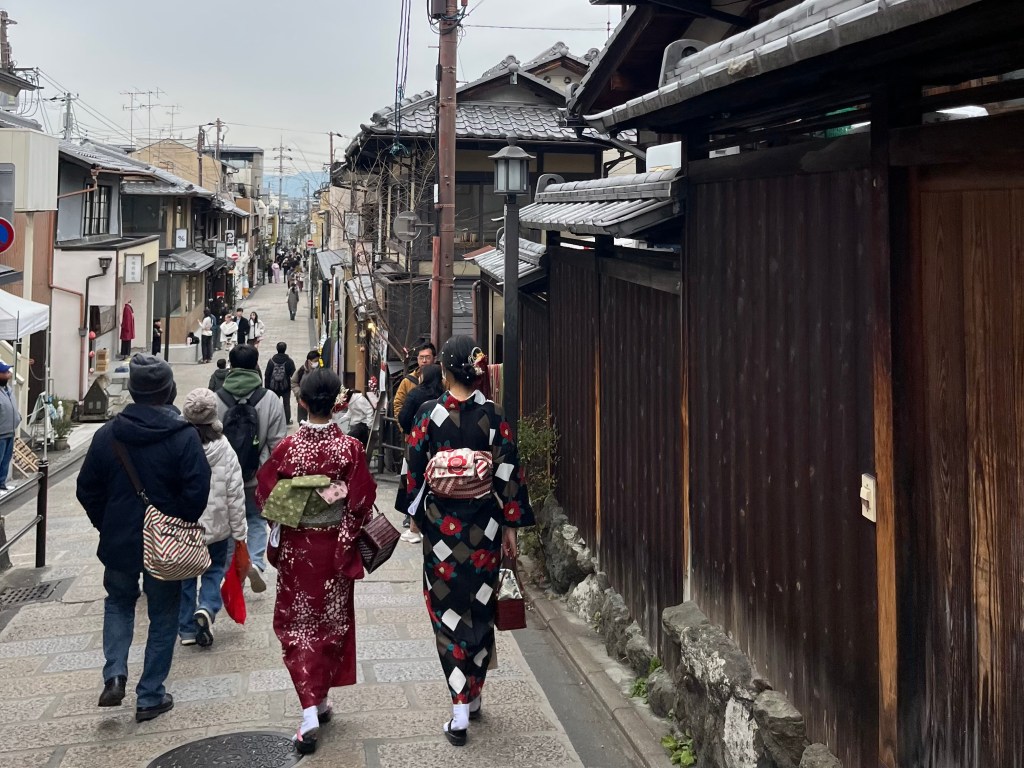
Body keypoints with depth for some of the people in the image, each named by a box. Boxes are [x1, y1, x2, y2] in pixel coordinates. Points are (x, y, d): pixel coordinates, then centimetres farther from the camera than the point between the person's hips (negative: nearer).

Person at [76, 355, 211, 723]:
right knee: (163, 617, 13)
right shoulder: (184, 436, -15)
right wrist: (181, 527, -2)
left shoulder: (108, 433, -4)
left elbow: (87, 489, 2)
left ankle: (115, 673, 7)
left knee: (118, 602, 26)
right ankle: (150, 697, 17)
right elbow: (197, 492, -19)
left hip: (119, 541, 3)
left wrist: (107, 526, 14)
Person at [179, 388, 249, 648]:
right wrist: (239, 533, 1)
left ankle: (187, 629, 23)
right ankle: (208, 608, -6)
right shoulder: (224, 450, -12)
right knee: (214, 570, 19)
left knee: (184, 577, 16)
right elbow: (235, 495, -8)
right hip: (216, 526, 0)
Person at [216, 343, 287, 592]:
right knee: (256, 520, 17)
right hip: (258, 476, -1)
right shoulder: (271, 401, -10)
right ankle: (256, 562, -3)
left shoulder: (216, 399, -7)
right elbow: (277, 443, -7)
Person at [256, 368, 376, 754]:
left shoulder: (288, 447, -12)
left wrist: (277, 534, 14)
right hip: (336, 546, 1)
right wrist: (348, 535, 5)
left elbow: (266, 495, -4)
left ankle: (310, 710, -2)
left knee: (297, 623, 9)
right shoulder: (350, 447, -13)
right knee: (333, 621, 17)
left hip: (296, 545, 0)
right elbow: (362, 501, -11)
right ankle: (321, 699, 29)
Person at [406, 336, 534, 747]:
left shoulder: (429, 413, -8)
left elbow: (415, 468, -3)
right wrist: (510, 525, 3)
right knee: (481, 606, 15)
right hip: (483, 523, 1)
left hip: (441, 522, -1)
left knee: (448, 608, 6)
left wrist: (416, 513, 11)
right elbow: (507, 470, -5)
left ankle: (460, 708, 3)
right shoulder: (492, 414, -5)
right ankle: (474, 695, 28)